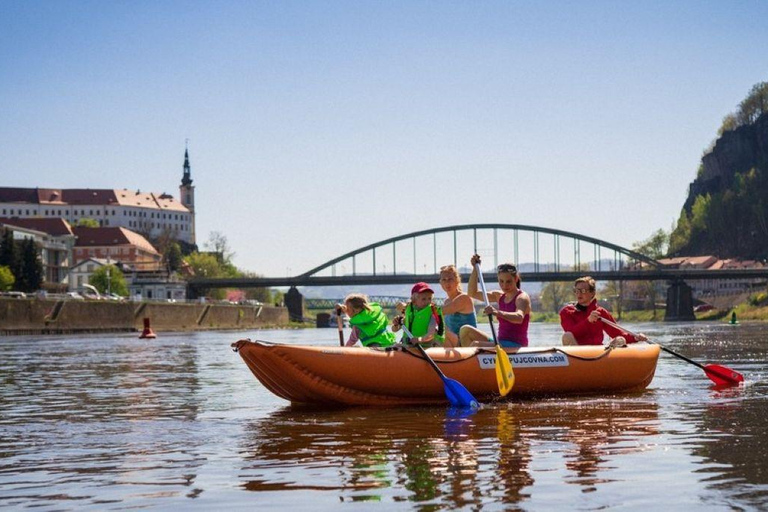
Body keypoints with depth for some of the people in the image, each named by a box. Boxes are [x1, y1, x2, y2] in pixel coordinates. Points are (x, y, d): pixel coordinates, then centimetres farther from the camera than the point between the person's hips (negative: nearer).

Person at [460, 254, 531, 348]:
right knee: (465, 330, -4)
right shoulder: (500, 296, 14)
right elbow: (472, 293, 15)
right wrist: (475, 268, 6)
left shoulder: (522, 297, -9)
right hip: (500, 343, 8)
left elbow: (519, 318, -31)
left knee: (476, 345, -27)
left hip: (515, 347, -8)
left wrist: (497, 312, -47)